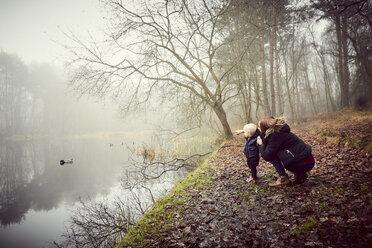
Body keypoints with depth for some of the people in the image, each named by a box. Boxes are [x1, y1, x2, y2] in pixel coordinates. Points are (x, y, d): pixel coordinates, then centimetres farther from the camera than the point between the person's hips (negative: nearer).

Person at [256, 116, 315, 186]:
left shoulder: (275, 135, -16)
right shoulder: (278, 130, 12)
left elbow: (266, 156, -14)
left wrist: (260, 145, 2)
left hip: (303, 164, -9)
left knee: (271, 155, -9)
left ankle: (283, 178, -2)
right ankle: (300, 174, 18)